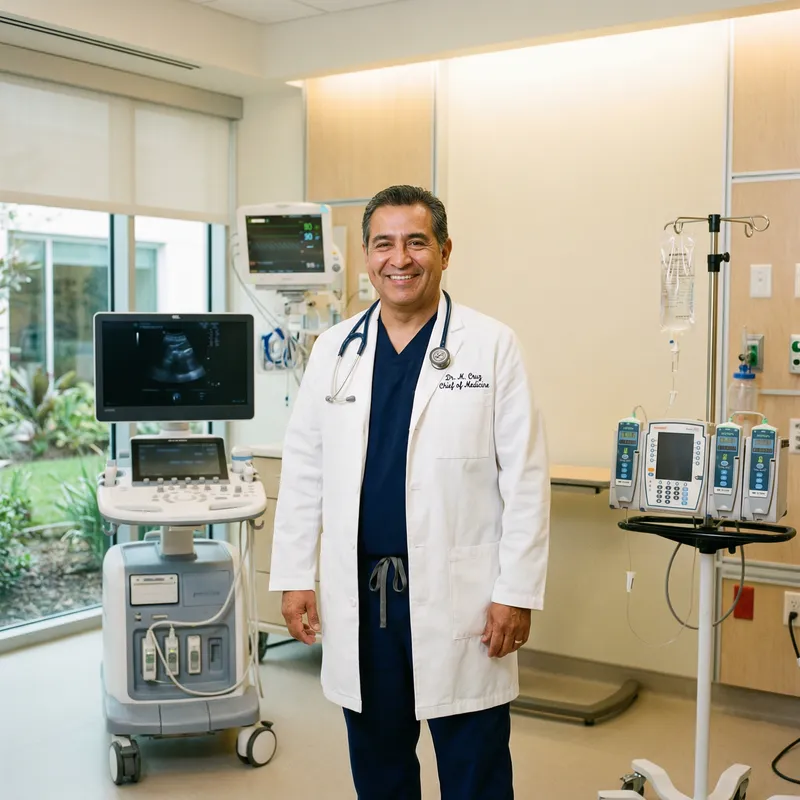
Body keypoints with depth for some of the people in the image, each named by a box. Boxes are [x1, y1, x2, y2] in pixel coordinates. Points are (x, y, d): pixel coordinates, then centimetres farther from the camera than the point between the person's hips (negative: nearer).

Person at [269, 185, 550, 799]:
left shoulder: (492, 346, -4)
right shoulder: (335, 350, 6)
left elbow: (525, 477, -5)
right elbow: (304, 469, 8)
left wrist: (518, 591, -9)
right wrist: (294, 576, 4)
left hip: (458, 594, -3)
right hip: (358, 592, 3)